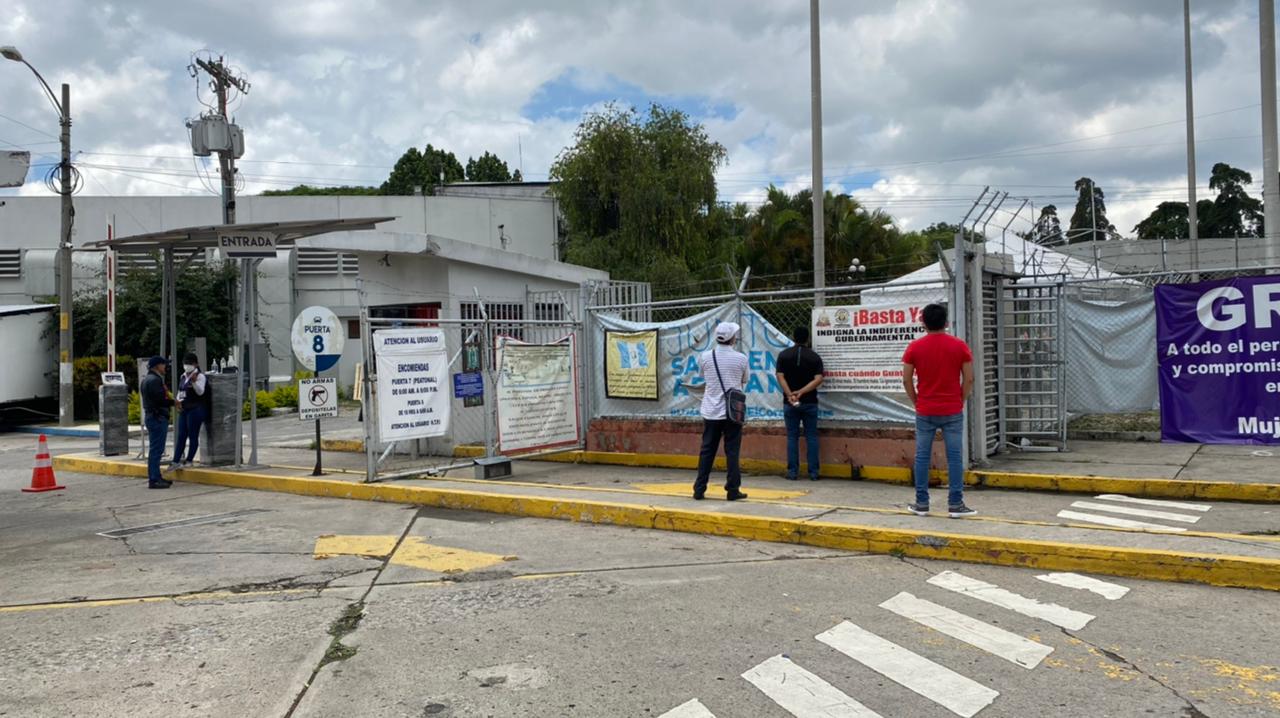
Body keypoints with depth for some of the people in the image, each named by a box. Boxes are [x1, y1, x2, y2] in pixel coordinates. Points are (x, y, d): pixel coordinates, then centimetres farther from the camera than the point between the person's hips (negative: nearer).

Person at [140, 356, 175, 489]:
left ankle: (155, 477, 22)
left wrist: (170, 400, 5)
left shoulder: (146, 379, 18)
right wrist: (173, 402, -6)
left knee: (155, 449, 16)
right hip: (157, 417, -11)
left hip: (151, 416, 11)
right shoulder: (154, 380, -16)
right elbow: (161, 400, -23)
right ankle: (154, 480, -8)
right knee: (156, 449, -9)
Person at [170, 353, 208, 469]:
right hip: (184, 409, 8)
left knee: (193, 436, -2)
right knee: (181, 436, 6)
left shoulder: (200, 376, -7)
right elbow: (180, 391, 24)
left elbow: (200, 392, -19)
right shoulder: (183, 377, 16)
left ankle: (189, 460, 5)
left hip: (195, 409, -8)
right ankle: (176, 461, 7)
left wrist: (194, 381, -35)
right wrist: (178, 402, 7)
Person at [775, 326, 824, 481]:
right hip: (810, 402, 0)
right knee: (811, 437, 5)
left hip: (789, 403, 0)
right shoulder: (814, 356, 0)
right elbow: (818, 380, -12)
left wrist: (790, 394, -16)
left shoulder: (784, 355, 1)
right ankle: (813, 472, 5)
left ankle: (792, 472, 5)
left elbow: (780, 377, -8)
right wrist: (801, 392, -16)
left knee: (792, 437, 6)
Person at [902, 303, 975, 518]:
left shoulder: (914, 347, -3)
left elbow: (906, 380, -1)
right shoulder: (959, 346, -3)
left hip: (925, 412, 1)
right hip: (952, 412, 0)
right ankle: (955, 504, 3)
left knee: (922, 457, 6)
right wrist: (961, 402, 11)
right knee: (954, 457, 3)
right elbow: (968, 379, -2)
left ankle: (921, 504, 9)